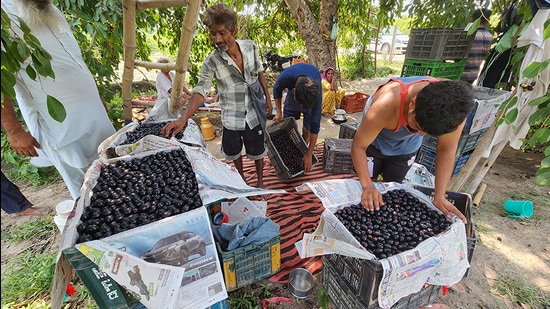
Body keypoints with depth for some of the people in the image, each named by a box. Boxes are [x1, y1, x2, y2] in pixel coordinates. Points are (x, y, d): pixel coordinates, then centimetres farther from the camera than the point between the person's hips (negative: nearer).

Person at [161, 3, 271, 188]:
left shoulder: (250, 47, -8)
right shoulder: (211, 62, -17)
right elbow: (200, 92, -24)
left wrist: (267, 96, 6)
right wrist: (183, 119, -37)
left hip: (254, 113, 1)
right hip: (231, 117, -1)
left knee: (257, 151, 14)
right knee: (234, 153, 17)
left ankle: (260, 181, 41)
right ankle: (241, 180, 46)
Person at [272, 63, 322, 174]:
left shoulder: (317, 93, -44)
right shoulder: (286, 76, -43)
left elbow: (315, 125, -36)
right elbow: (277, 89, -15)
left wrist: (309, 155, -32)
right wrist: (279, 112, -21)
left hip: (311, 95, -2)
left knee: (307, 129, -8)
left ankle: (302, 153, 12)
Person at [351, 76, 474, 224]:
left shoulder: (454, 105, -32)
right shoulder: (384, 106, -43)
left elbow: (447, 149, -18)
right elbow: (358, 146, -31)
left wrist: (439, 196, -23)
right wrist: (367, 186, -39)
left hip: (406, 148, 3)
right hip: (373, 143, -2)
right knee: (366, 199, 4)